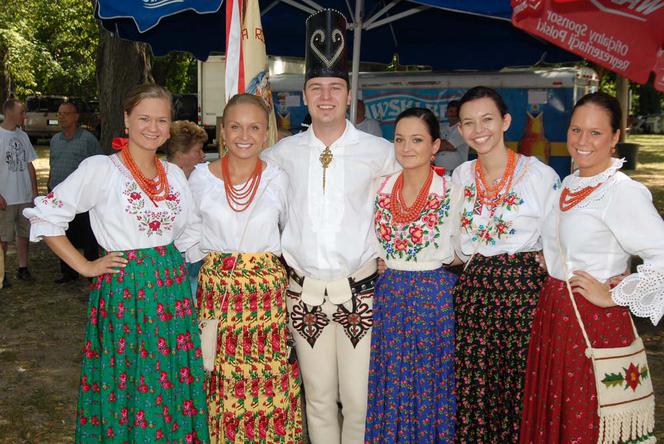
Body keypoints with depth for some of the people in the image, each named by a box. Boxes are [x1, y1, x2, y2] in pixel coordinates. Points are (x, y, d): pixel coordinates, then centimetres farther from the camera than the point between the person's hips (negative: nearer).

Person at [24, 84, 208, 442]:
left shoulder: (174, 173, 8)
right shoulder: (100, 169, -9)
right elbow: (45, 216, -9)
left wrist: (172, 264, 9)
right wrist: (85, 266, -8)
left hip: (172, 285, 5)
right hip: (124, 289, -5)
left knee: (174, 383, 10)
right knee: (127, 382, 5)